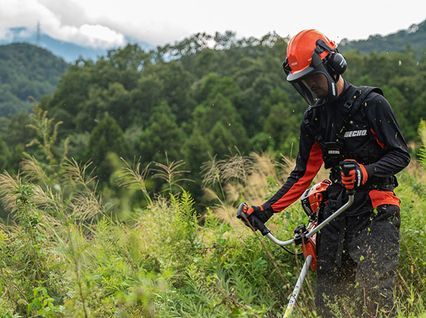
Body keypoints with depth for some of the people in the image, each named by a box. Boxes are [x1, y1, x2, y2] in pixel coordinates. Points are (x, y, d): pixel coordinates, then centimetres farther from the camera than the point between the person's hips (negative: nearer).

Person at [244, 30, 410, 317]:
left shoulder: (371, 102, -5)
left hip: (375, 210, -6)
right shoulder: (314, 118, 12)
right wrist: (267, 210, 6)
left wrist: (365, 173, -25)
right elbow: (303, 174, 15)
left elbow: (401, 154, -6)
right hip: (335, 213, 6)